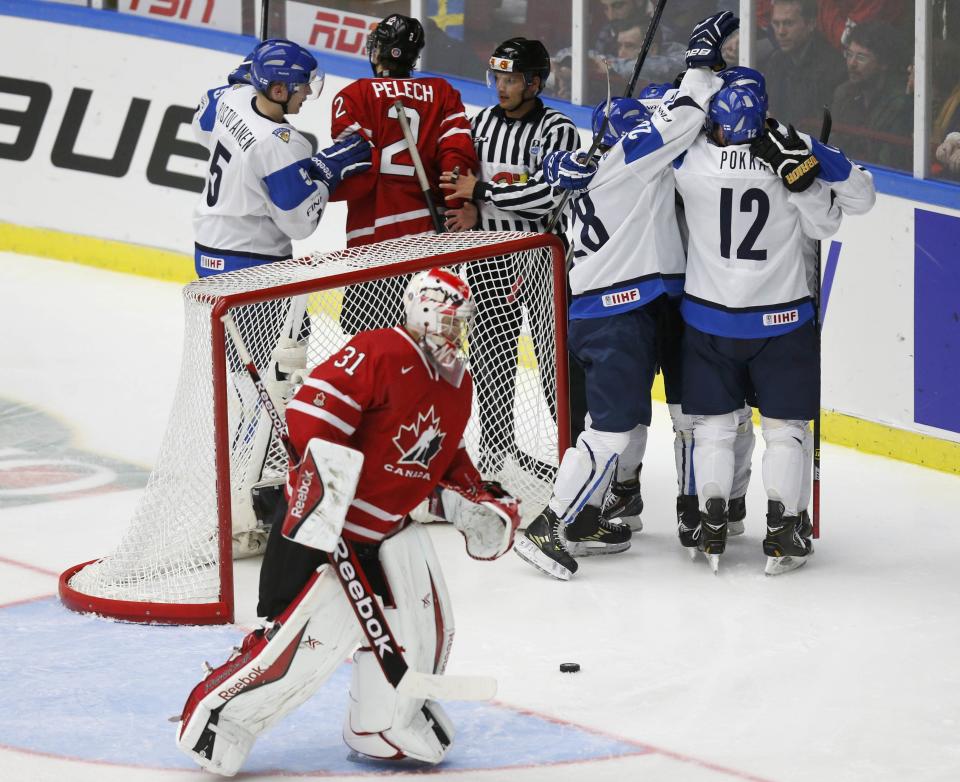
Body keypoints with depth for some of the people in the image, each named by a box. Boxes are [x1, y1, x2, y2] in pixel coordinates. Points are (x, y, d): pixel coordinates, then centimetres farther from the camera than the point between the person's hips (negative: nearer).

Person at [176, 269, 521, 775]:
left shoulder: (458, 387, 11)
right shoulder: (379, 353, -18)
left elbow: (445, 457, 23)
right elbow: (311, 411, -26)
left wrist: (473, 503, 9)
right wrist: (322, 482, -31)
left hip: (388, 526, 9)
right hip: (321, 519, -8)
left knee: (425, 625, 1)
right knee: (308, 635, -15)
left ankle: (381, 729, 21)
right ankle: (216, 713, 2)